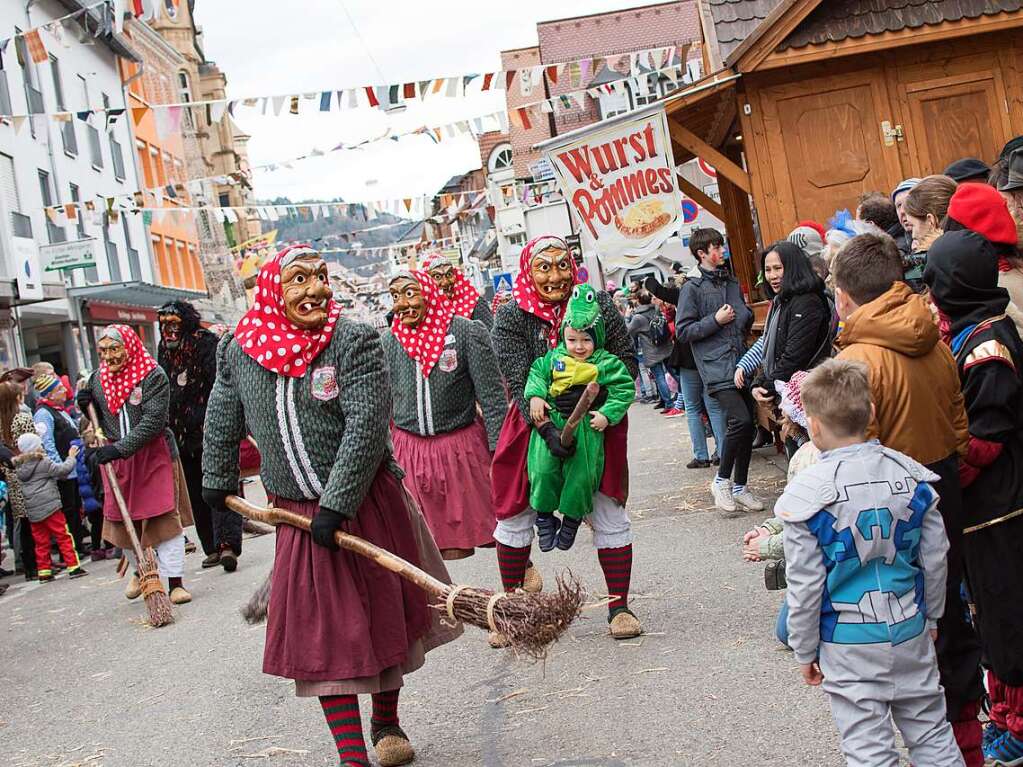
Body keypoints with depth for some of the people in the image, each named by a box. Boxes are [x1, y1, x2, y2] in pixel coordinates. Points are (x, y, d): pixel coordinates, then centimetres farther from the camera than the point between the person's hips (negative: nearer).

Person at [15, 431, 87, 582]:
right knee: (64, 537, 1)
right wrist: (71, 457, 10)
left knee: (41, 542, 11)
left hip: (32, 512, 6)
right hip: (50, 508, -6)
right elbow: (63, 469, -6)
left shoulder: (21, 469, 10)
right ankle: (73, 567, 0)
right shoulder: (43, 463, -8)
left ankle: (44, 572, 13)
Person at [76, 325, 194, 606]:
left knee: (164, 517, -6)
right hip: (115, 456, 5)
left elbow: (153, 421, -20)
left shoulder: (153, 375, -13)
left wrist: (121, 448, -27)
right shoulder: (98, 378, 6)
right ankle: (141, 570, 32)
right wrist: (86, 405, -3)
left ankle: (175, 582, -2)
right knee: (123, 519, 9)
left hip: (154, 454, -5)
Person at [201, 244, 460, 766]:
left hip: (367, 503, -2)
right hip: (298, 514, 2)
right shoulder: (237, 350, -2)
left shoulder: (353, 341, -14)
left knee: (384, 613, 12)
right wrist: (218, 488, 22)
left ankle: (386, 721, 34)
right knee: (323, 629, 0)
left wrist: (337, 504, -24)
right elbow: (221, 424, 14)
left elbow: (367, 426, -21)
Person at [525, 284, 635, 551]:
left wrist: (608, 414, -12)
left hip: (587, 426, -1)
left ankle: (572, 518, 20)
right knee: (542, 469, -7)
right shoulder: (554, 358, 5)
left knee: (581, 474, 0)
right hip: (551, 422, 2)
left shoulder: (607, 363, -3)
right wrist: (535, 395, -8)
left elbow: (625, 389, -3)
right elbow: (537, 373, 10)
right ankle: (544, 515, 10)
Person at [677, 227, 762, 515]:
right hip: (716, 368, -7)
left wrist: (745, 317, 6)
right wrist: (716, 320, -11)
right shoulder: (693, 288, -2)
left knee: (748, 426, 7)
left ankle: (739, 487, 20)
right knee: (740, 420, -20)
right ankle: (721, 481, -2)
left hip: (741, 366, 7)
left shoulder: (733, 284, 18)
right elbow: (683, 331, -6)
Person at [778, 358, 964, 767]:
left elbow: (805, 584, -12)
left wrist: (805, 651, 1)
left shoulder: (806, 493, -16)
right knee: (931, 732, 19)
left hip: (850, 644, -4)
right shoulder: (910, 474, -4)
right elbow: (935, 556, 4)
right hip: (912, 632, 4)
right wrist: (932, 615, 20)